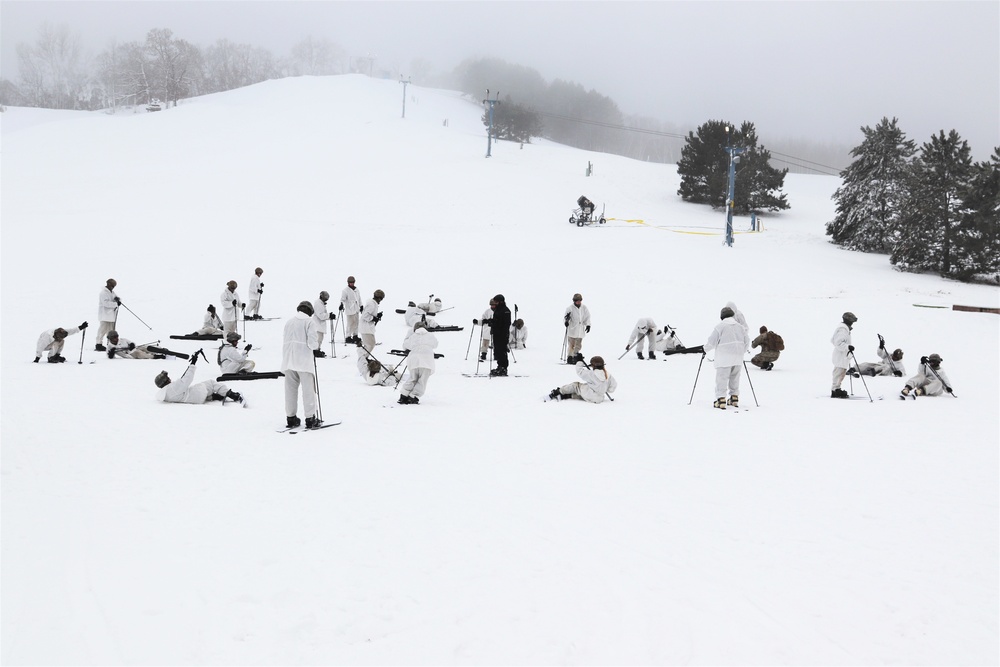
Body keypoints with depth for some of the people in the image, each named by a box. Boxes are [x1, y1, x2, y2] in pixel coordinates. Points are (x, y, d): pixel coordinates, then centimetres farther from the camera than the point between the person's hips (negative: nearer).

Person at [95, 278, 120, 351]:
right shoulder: (103, 293, -13)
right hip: (105, 315, -9)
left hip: (111, 314, 9)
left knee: (111, 331, 13)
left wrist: (118, 300, -6)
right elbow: (106, 303, -23)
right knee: (103, 329, -9)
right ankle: (99, 344, -7)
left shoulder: (111, 292, 16)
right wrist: (116, 304, -22)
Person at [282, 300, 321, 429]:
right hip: (304, 360, -5)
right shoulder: (309, 322, -3)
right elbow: (312, 342, -11)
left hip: (289, 360, 5)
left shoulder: (289, 322, 14)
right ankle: (310, 418, -3)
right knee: (308, 389, -2)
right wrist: (316, 350, 9)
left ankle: (290, 418, 14)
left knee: (290, 389, 10)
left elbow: (284, 341, 14)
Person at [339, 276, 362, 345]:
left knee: (356, 323, 12)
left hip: (356, 310, 8)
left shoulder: (356, 289, 14)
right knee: (349, 324, -7)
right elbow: (342, 299, -19)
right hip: (349, 310, -8)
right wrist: (341, 304, -36)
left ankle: (355, 336, 21)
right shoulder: (345, 290, -9)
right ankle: (347, 338, -2)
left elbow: (359, 298, 23)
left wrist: (361, 306, 24)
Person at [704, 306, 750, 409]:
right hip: (738, 358, 6)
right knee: (735, 377, 17)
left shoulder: (720, 326, -6)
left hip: (724, 358, -6)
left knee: (721, 378, -5)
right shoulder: (740, 326, 12)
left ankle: (721, 400, -12)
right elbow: (747, 341, 17)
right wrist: (741, 352, 32)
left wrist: (706, 349, 13)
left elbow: (711, 341, -6)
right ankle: (734, 398, 19)